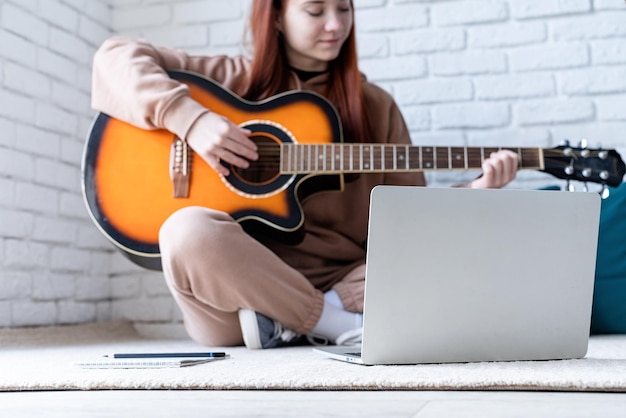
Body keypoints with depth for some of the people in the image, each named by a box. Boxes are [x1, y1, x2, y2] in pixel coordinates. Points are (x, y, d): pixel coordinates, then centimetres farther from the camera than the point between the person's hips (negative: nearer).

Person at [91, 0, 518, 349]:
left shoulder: (375, 107, 13)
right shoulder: (233, 79, 8)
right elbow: (118, 55, 2)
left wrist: (475, 192, -8)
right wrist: (189, 117, -13)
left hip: (345, 283, 2)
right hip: (239, 285, -1)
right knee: (188, 231, -34)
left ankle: (288, 325, -18)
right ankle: (347, 324, -17)